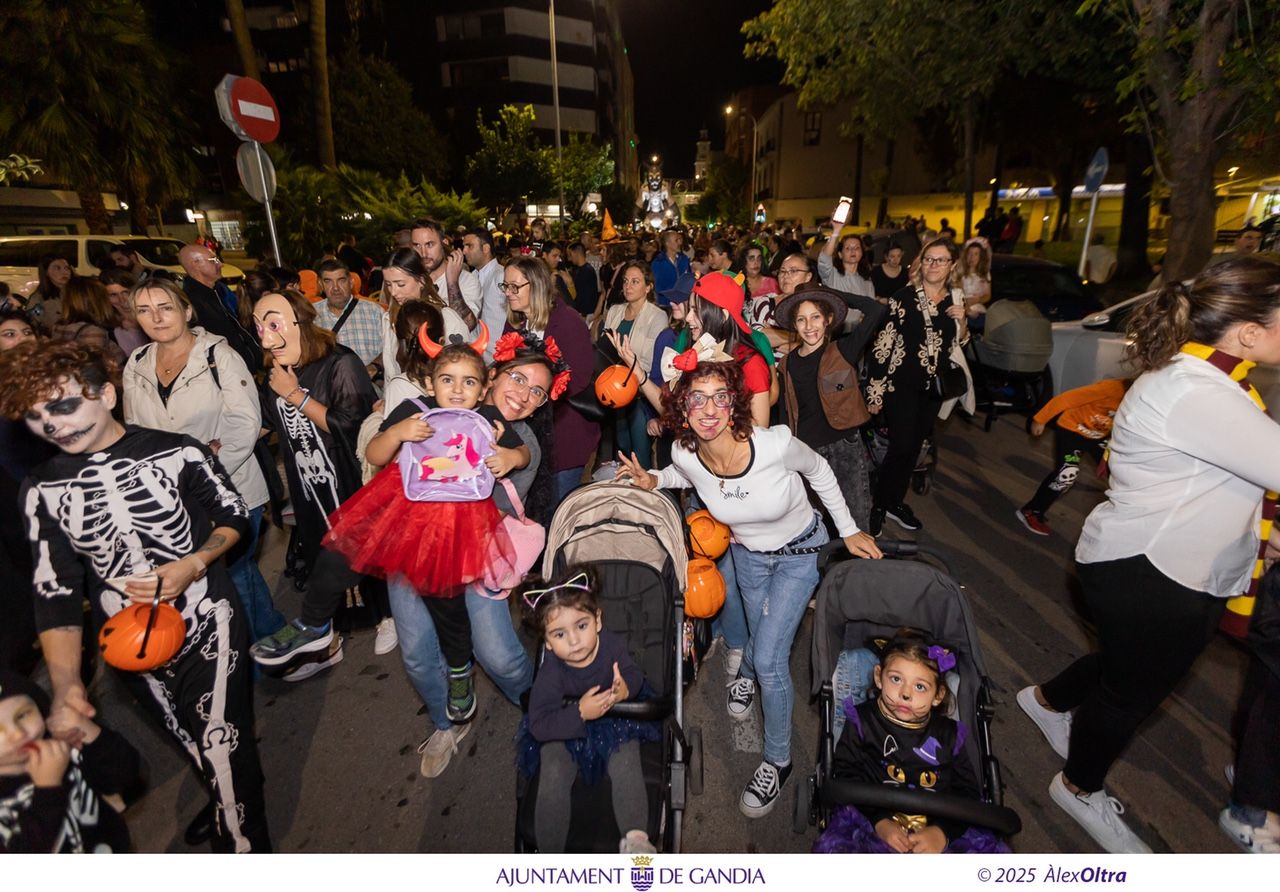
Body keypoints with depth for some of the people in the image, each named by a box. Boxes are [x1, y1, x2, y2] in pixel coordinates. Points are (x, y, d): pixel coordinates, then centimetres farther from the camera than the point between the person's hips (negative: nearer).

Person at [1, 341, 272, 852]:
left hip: (209, 628, -3)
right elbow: (55, 594, -4)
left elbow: (236, 518, -1)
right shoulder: (42, 490, -2)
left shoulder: (175, 452, -11)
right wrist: (65, 686, -15)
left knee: (222, 748, 0)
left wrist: (193, 564, -19)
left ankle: (246, 844, 25)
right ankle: (231, 798, 50)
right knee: (194, 749, 20)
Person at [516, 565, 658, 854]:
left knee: (625, 769, -18)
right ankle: (548, 853, 5)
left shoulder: (613, 645, -24)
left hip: (615, 723, 1)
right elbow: (539, 725, -27)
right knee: (553, 780, -13)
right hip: (563, 730, -1)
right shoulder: (552, 672, -29)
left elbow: (635, 675, -6)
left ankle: (635, 839, -3)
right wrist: (579, 713, -40)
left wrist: (626, 688, -31)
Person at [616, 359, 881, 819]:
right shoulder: (685, 455, -24)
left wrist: (849, 530, -4)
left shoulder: (775, 444, -35)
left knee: (770, 660, -6)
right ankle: (746, 673, 59)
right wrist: (651, 480, -17)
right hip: (747, 553, 3)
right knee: (761, 640, 20)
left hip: (800, 552, -3)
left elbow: (819, 471, -13)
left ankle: (778, 761, 20)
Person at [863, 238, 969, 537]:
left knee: (915, 446, 13)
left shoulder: (955, 300, 7)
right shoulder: (904, 297, -10)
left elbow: (958, 344, 18)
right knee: (902, 446, -8)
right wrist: (875, 391, -15)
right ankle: (878, 505, 10)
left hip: (933, 386, 6)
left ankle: (895, 502, 28)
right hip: (901, 384, -6)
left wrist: (962, 322, -5)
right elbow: (882, 344, -13)